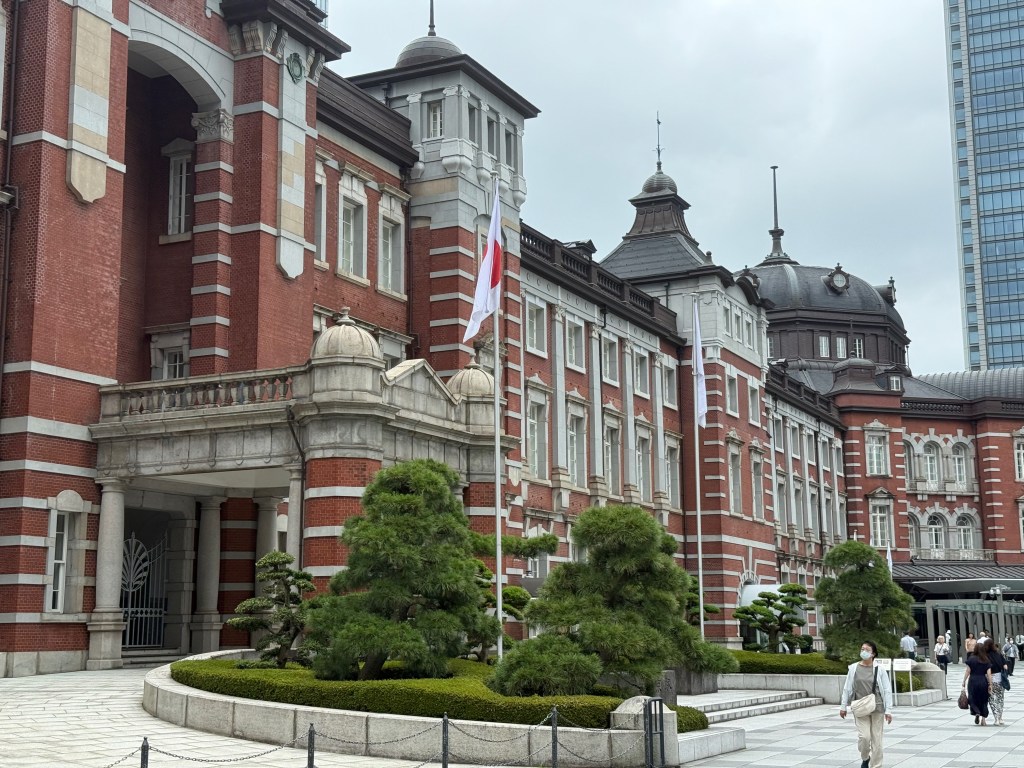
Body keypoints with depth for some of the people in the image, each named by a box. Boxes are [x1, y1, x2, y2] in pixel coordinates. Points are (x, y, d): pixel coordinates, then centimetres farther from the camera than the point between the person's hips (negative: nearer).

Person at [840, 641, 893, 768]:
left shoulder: (880, 669, -4)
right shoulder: (854, 668, 0)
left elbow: (887, 690, -3)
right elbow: (847, 688, 6)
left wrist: (888, 710, -7)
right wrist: (843, 706, 7)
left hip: (877, 708, 0)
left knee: (876, 739, 3)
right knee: (864, 736, -10)